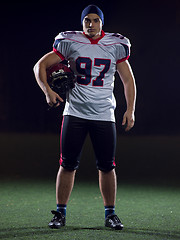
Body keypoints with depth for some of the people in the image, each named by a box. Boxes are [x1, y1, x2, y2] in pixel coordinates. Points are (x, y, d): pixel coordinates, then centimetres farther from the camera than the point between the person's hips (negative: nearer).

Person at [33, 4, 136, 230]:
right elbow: (40, 65, 4)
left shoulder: (115, 46, 5)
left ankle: (110, 214, 14)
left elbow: (128, 79, 11)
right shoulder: (70, 42, 0)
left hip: (104, 116, 1)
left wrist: (130, 110, 2)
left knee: (107, 166, 1)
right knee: (68, 165, 0)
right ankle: (60, 213, 11)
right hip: (75, 113, -1)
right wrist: (48, 91, -11)